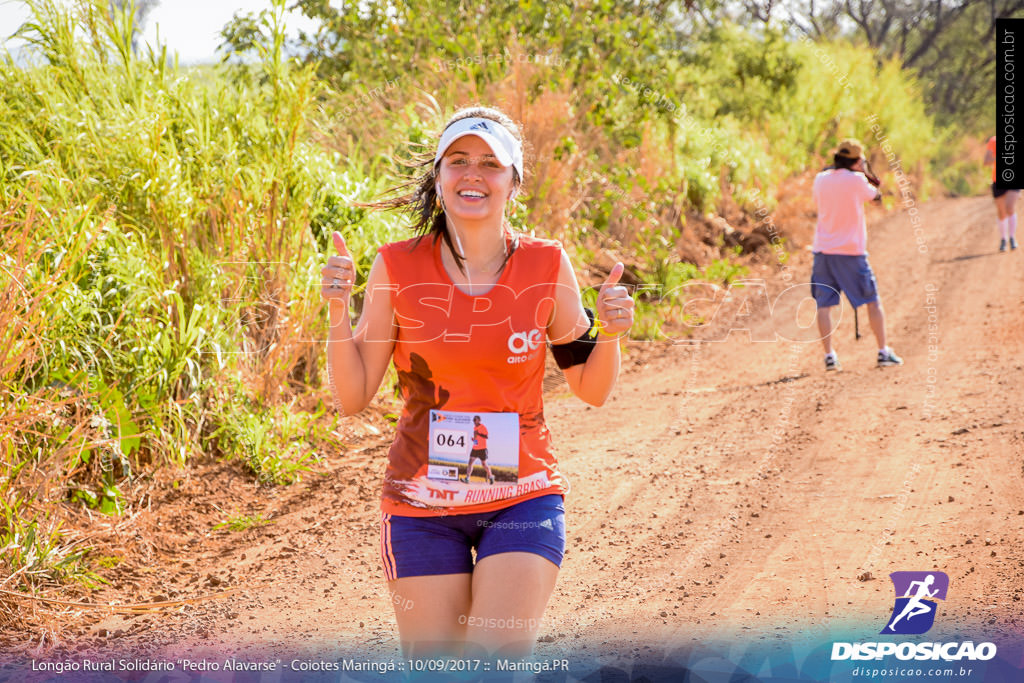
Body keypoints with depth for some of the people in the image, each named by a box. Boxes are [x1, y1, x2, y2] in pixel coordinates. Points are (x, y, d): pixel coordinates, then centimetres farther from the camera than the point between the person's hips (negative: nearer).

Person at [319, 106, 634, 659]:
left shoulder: (546, 266, -3)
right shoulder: (398, 267, -5)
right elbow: (352, 397, -3)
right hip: (422, 508, 1)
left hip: (521, 503, 0)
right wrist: (337, 311, -16)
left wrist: (609, 334, -14)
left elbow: (591, 390, 5)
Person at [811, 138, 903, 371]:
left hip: (823, 249, 3)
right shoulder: (857, 180, -8)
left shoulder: (820, 179, 3)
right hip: (851, 251, -3)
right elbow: (874, 194, 9)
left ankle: (829, 356, -2)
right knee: (873, 301, 9)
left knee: (824, 304, 5)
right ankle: (883, 352, 9)